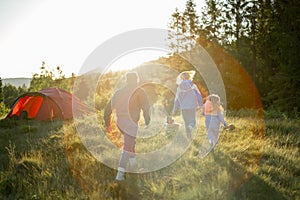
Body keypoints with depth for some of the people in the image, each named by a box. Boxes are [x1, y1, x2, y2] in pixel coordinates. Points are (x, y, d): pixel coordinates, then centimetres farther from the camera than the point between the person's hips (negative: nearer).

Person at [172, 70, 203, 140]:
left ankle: (189, 135, 23)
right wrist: (200, 105, 11)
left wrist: (175, 110, 8)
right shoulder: (193, 86, -6)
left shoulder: (179, 87, 0)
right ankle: (189, 128, -26)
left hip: (183, 107, 2)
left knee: (187, 122, 17)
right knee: (192, 122, 6)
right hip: (192, 107, -2)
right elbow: (198, 96, -3)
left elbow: (177, 99, 3)